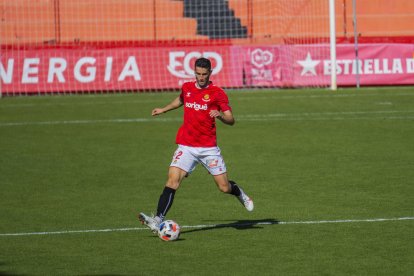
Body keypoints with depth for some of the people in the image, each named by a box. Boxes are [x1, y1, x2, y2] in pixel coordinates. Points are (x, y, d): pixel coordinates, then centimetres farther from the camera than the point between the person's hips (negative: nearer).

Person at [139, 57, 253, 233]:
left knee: (224, 187, 2)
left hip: (209, 148, -2)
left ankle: (239, 193, 39)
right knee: (173, 180, -18)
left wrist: (220, 116, -28)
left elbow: (231, 120, -8)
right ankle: (158, 220, -24)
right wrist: (163, 110, 35)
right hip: (186, 146, 2)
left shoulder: (217, 93, -5)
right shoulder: (187, 88, 7)